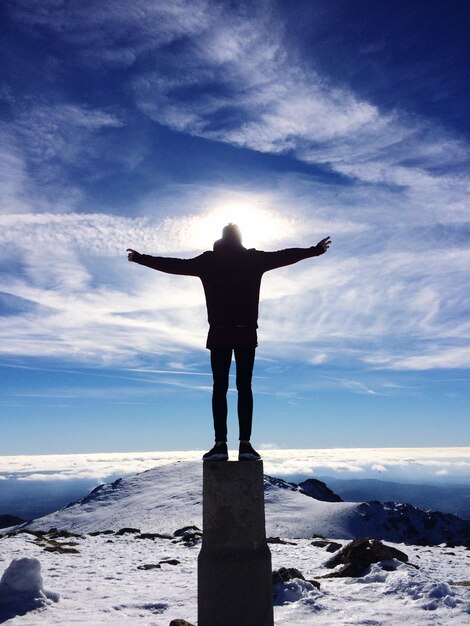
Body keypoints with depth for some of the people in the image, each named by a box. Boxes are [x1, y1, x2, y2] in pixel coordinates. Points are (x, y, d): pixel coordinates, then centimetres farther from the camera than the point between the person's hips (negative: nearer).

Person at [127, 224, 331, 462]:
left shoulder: (208, 260, 5)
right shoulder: (253, 259, 5)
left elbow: (173, 264, 11)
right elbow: (286, 255, 13)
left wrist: (140, 258, 23)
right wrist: (316, 250, 26)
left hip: (219, 334, 0)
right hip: (246, 333, 0)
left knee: (219, 388, 1)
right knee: (244, 387, 1)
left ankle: (220, 444, -6)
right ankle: (245, 444, -4)